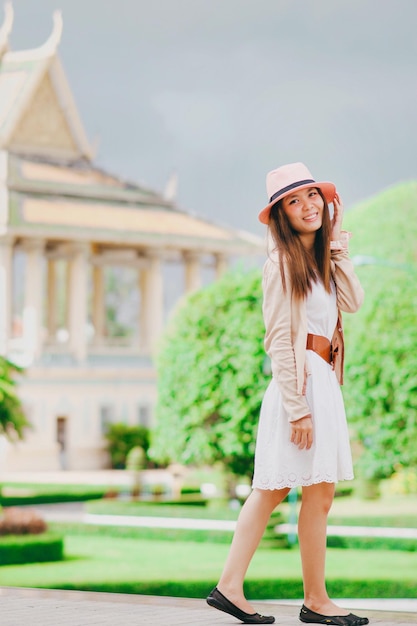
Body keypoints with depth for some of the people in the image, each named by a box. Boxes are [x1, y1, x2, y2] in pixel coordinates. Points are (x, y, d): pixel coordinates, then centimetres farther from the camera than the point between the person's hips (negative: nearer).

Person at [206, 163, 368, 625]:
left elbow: (353, 302, 2)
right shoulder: (282, 262, -10)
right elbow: (279, 340, -14)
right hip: (302, 379, -9)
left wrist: (336, 248, 1)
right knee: (319, 493, -3)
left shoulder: (321, 257, 16)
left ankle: (230, 586, 10)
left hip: (324, 378, 9)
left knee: (272, 490, 8)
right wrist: (297, 407, -19)